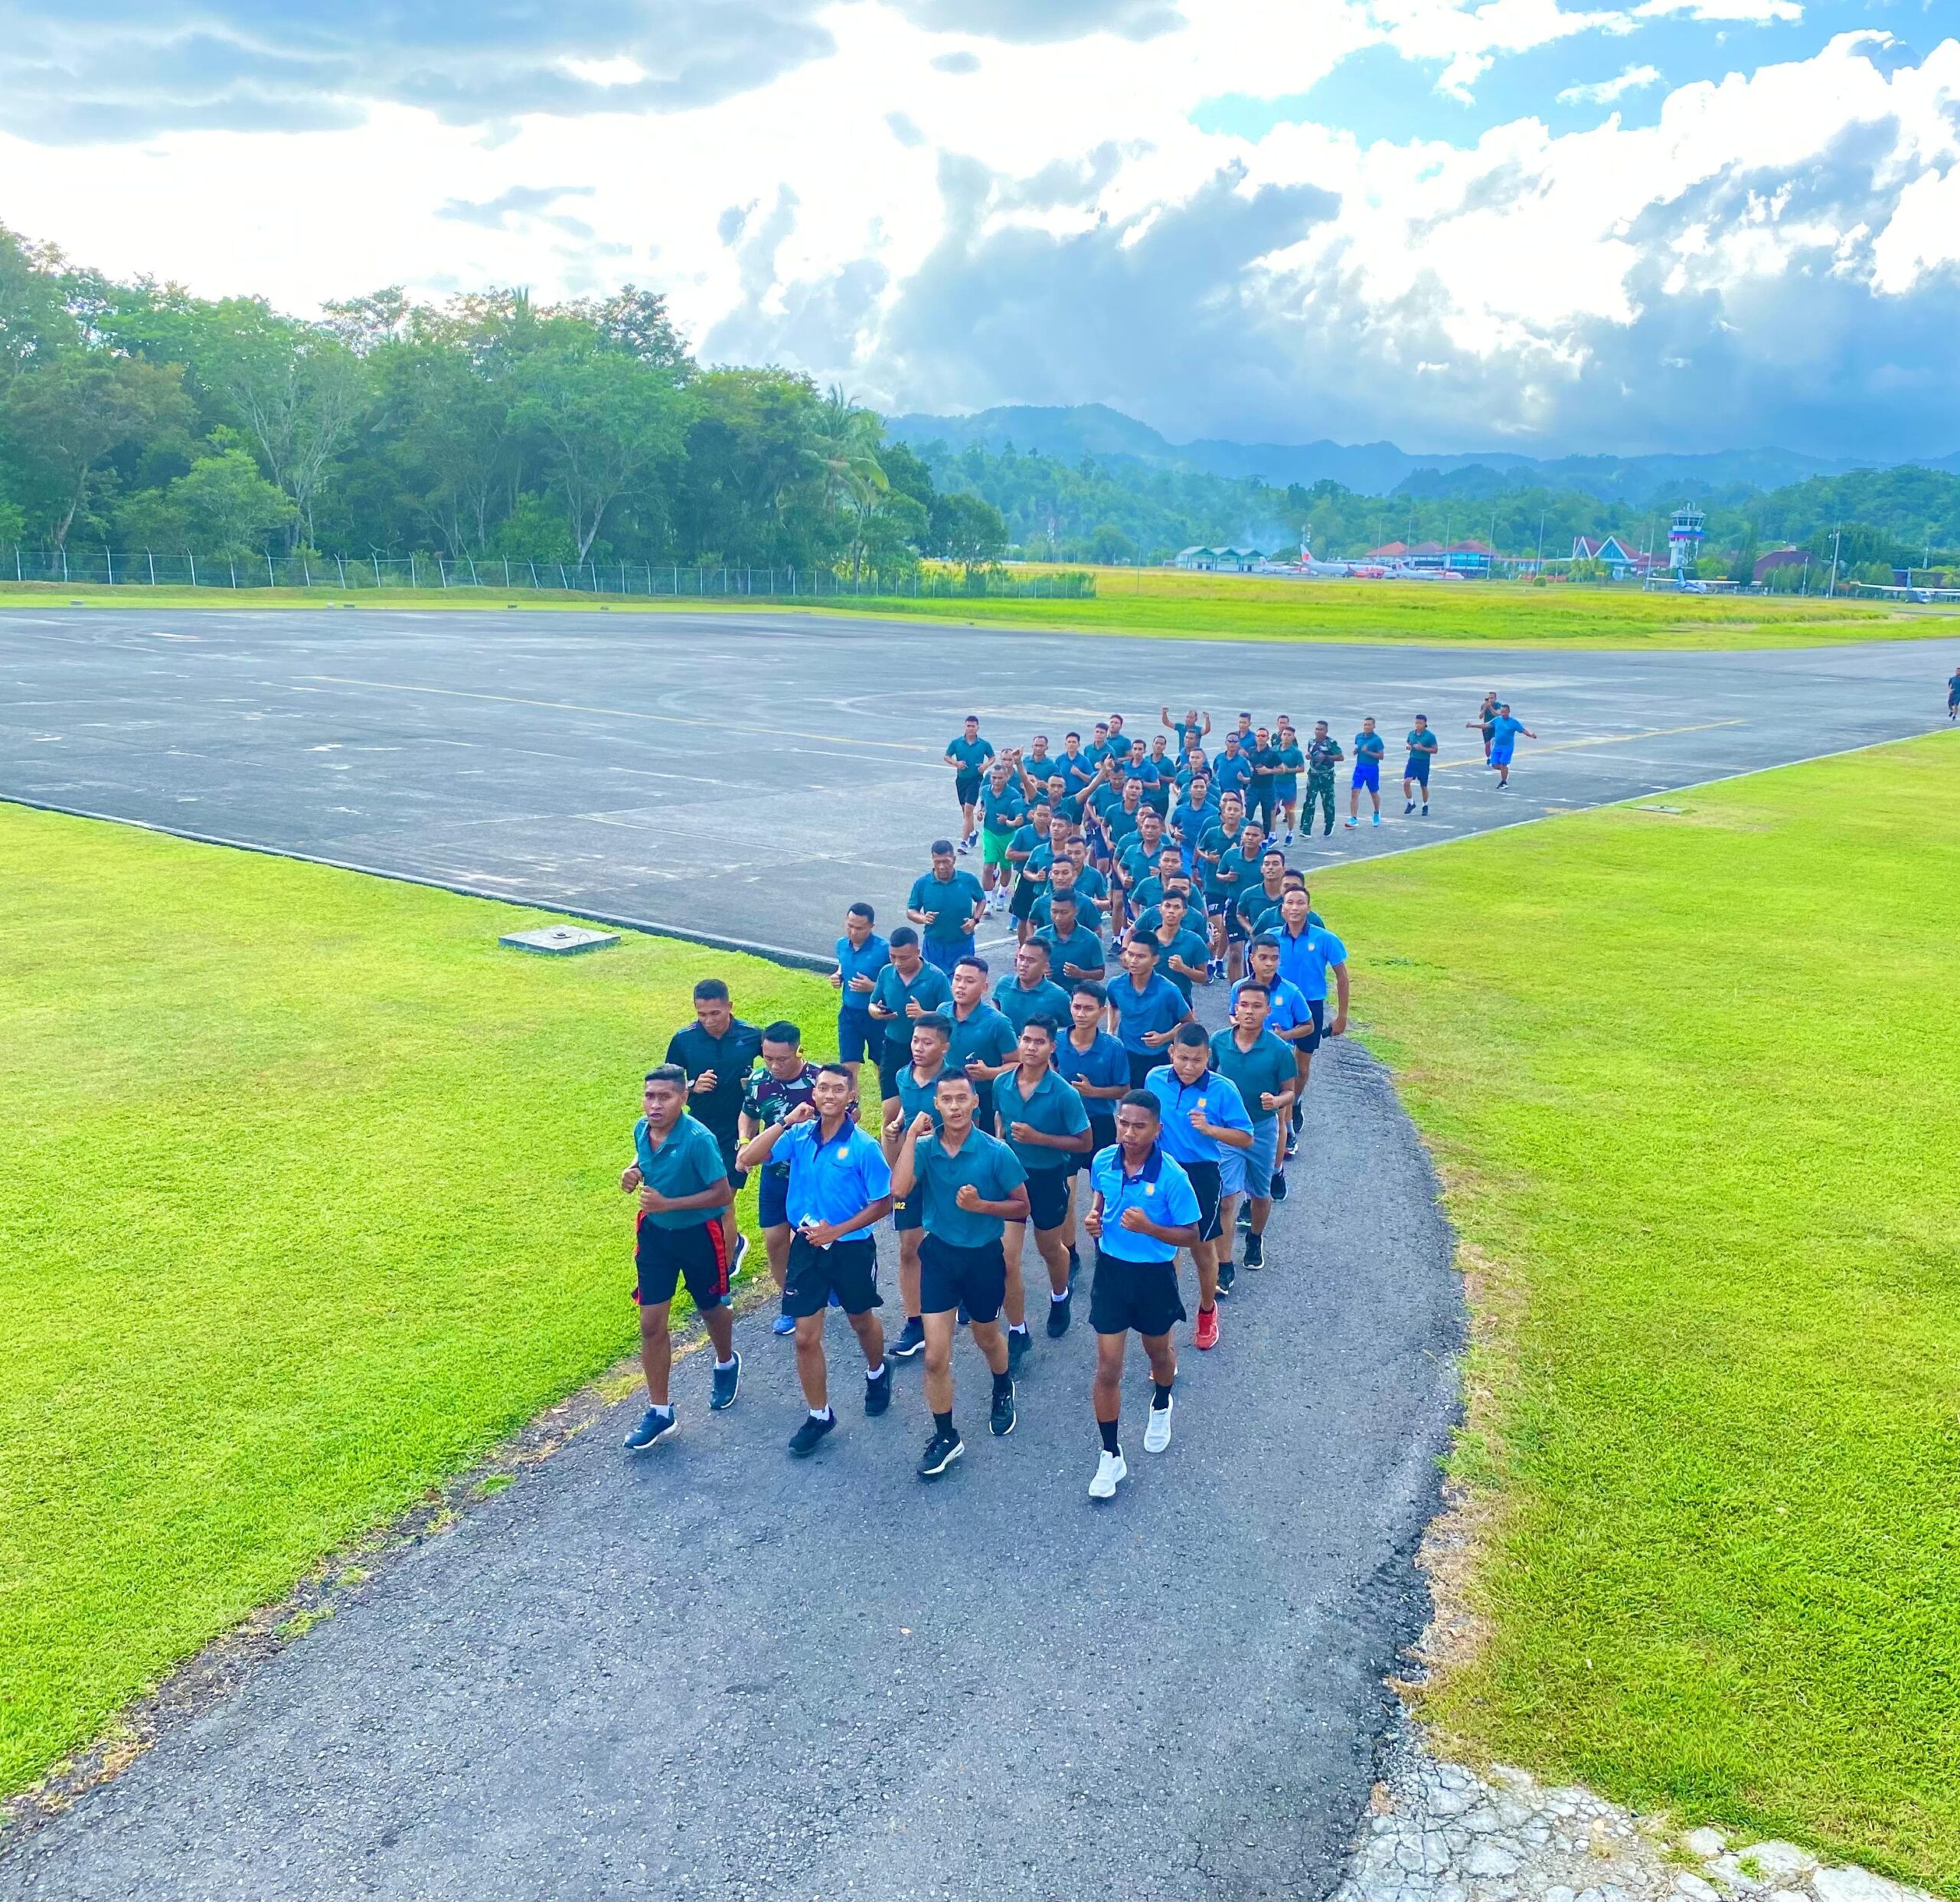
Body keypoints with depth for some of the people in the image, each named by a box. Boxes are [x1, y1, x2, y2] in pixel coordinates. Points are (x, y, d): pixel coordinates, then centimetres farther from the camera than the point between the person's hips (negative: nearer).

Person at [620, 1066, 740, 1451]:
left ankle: (726, 1364, 52)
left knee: (710, 1309, 19)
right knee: (651, 1323, 1)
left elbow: (723, 1193, -24)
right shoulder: (642, 1129, -9)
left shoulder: (699, 1140, -28)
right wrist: (634, 1170, -9)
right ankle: (659, 1412, 14)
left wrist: (668, 1203, -30)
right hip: (655, 1232, 5)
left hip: (699, 1233, -4)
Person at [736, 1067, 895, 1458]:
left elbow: (882, 1204, -12)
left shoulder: (864, 1146, -17)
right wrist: (785, 1121, -21)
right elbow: (749, 1158, -14)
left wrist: (836, 1230, -19)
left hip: (851, 1247, -2)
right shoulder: (799, 1135, -7)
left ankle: (877, 1373, 52)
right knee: (806, 1337, 3)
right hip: (807, 1246, 2)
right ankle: (819, 1415, 20)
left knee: (861, 1322, 21)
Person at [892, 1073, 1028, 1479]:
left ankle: (1003, 1391, 55)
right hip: (939, 1253, 1)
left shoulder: (996, 1153, -16)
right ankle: (945, 1436, 16)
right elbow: (899, 1188, -28)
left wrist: (981, 1205, -25)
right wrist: (912, 1135, -25)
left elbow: (1022, 1207, -8)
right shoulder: (925, 1147, -11)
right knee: (935, 1357, -2)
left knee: (987, 1339, 23)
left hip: (983, 1256, -1)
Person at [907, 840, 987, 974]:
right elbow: (910, 911, 2)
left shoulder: (969, 880, -6)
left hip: (962, 946, -1)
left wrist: (975, 919, -6)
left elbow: (982, 900, 11)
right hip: (933, 947, 1)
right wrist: (923, 918, -20)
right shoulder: (921, 883, -7)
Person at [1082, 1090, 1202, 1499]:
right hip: (1111, 1270, 2)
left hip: (1154, 1276, -2)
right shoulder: (1102, 1162, -11)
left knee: (1158, 1352, 24)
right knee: (1107, 1370, 2)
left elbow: (1191, 1235, -15)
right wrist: (1094, 1217, -10)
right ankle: (1111, 1457, 17)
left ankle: (1161, 1408, 57)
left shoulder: (1172, 1177, -23)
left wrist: (1148, 1227, -31)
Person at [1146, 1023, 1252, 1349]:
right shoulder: (1155, 1079, -7)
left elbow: (1246, 1138, -13)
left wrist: (1209, 1129, -27)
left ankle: (1207, 1311, 37)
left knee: (1202, 1248, 13)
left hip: (1201, 1174, -2)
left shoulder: (1222, 1090, -17)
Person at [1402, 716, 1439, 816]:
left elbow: (1435, 750, -9)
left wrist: (1423, 748, -22)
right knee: (1406, 782, -14)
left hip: (1424, 762, -3)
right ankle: (1411, 803, 4)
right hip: (1413, 760, 3)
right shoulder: (1411, 733, 3)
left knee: (1424, 786, 8)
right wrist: (1409, 747, -4)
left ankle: (1425, 806, 28)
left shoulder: (1430, 736, -10)